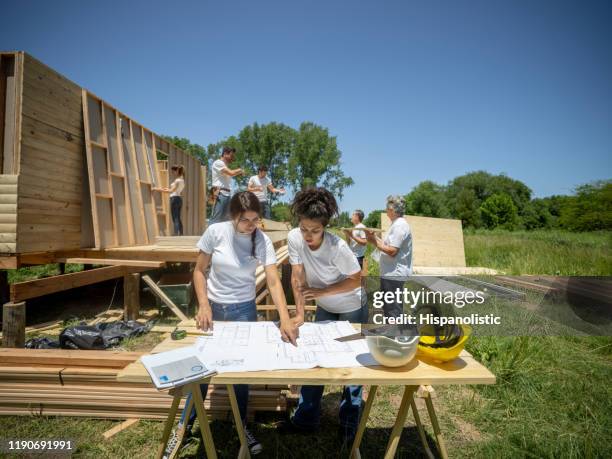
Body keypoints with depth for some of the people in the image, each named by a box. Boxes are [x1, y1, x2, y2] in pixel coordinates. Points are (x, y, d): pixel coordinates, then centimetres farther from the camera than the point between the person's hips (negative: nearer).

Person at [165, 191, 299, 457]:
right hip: (213, 307, 0)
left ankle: (242, 426, 34)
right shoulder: (215, 232, -15)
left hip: (244, 310, 0)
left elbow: (273, 281, -20)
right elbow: (199, 271, -5)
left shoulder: (263, 241, -15)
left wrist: (285, 318, -32)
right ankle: (185, 425, 34)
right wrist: (203, 305, -17)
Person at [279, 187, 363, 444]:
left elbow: (356, 281, -21)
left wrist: (322, 291, -27)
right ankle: (306, 419, 27)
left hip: (351, 308, -4)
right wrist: (300, 314, -21)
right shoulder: (294, 238, -22)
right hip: (324, 308, 4)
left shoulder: (338, 247, -33)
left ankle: (349, 427, 26)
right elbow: (298, 277, -18)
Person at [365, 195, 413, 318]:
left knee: (393, 310, -2)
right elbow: (387, 245, 15)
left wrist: (375, 242, -14)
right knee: (388, 307, 21)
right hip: (390, 273, 11)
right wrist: (375, 238, 5)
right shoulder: (397, 224, 15)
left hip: (394, 275, -11)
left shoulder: (399, 225, -18)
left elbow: (392, 251, -24)